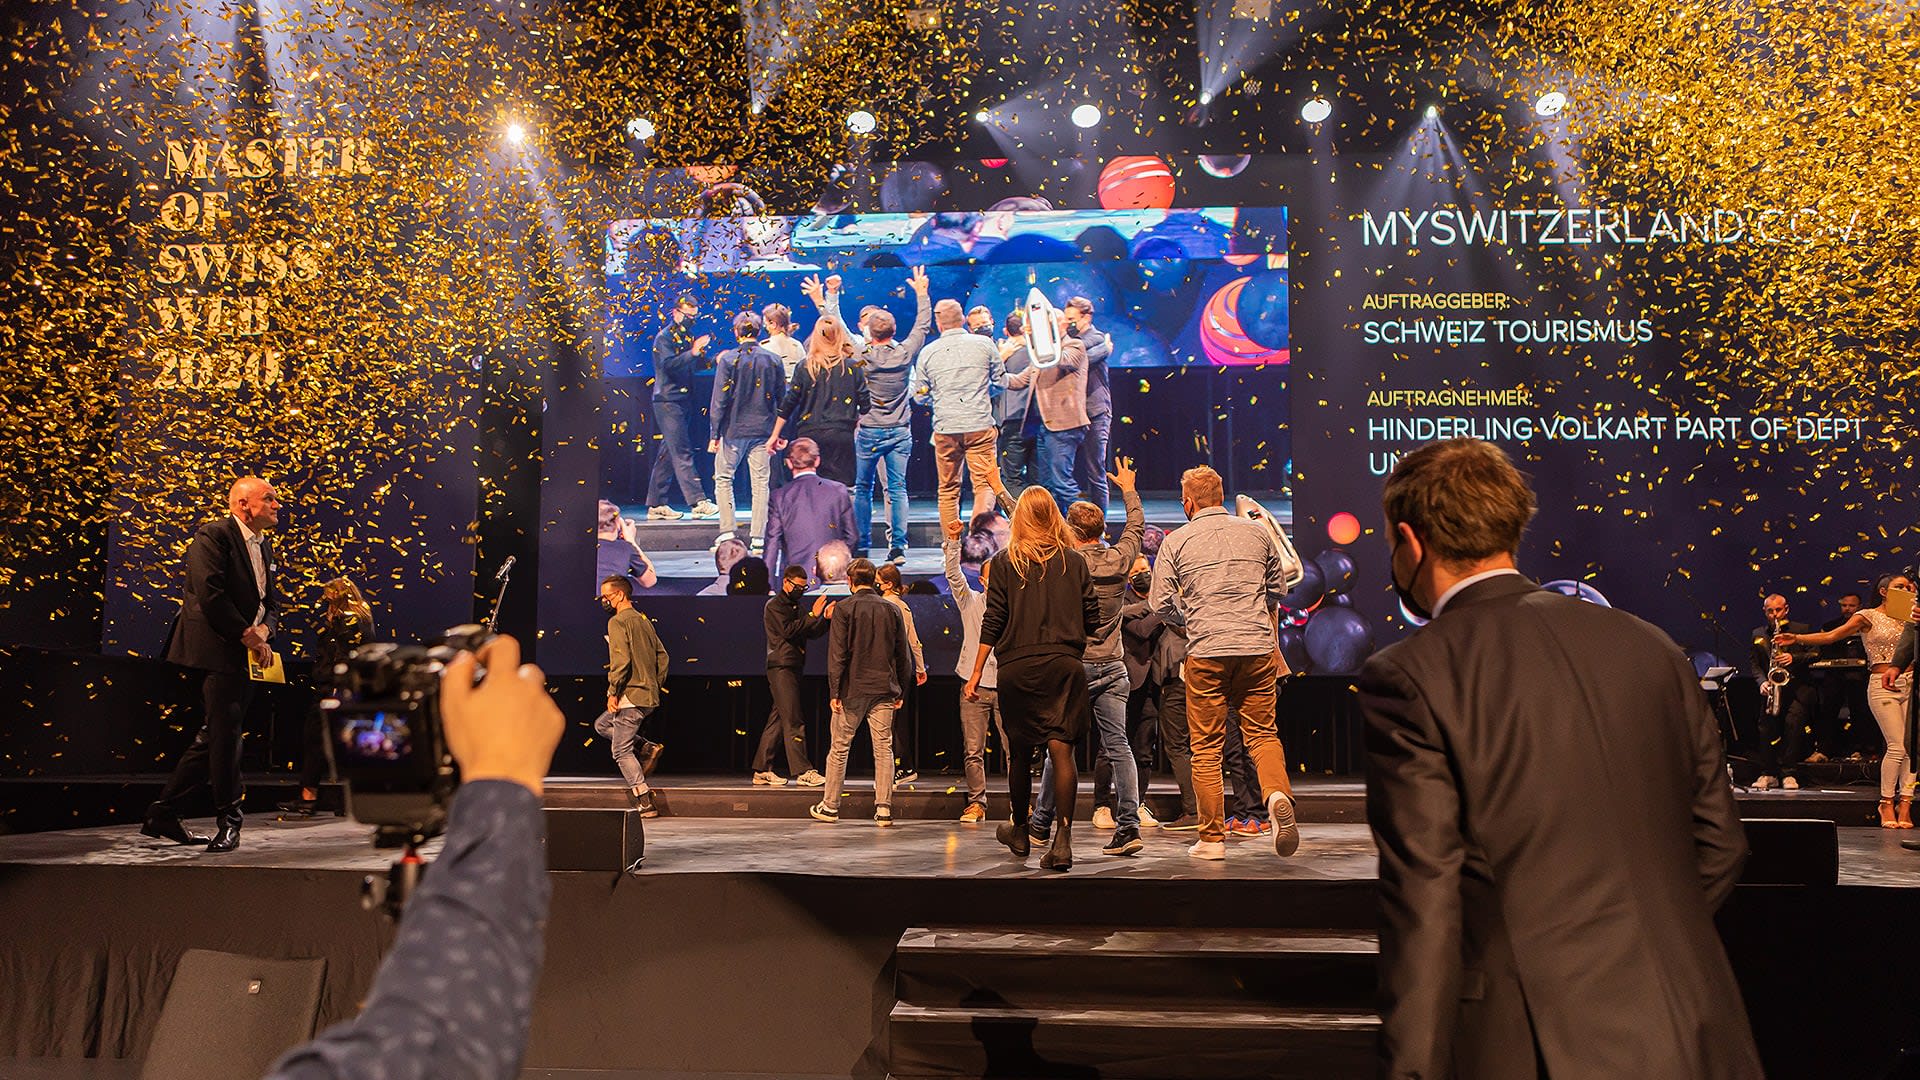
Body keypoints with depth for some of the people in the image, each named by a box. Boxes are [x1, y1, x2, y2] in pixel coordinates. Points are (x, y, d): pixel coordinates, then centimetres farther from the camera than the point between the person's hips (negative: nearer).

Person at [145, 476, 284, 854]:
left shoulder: (264, 547, 19)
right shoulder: (213, 536, -8)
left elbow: (272, 603, 20)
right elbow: (211, 596, -18)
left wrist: (264, 632, -2)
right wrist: (249, 637, -15)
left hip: (245, 655, 9)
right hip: (216, 650, -9)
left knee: (214, 736, 10)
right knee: (225, 732, -8)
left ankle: (163, 815, 19)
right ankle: (228, 820, 2)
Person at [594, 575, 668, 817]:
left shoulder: (618, 621, -10)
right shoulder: (644, 620, 16)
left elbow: (620, 660, -21)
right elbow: (662, 655, 18)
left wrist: (613, 692, -15)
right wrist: (655, 686, 21)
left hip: (631, 695, -9)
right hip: (649, 697, 9)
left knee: (622, 751, -3)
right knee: (602, 725, 26)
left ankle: (645, 804, -7)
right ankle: (647, 747, 11)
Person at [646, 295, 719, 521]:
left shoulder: (686, 337, 18)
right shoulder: (664, 337, -6)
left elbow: (693, 367, 19)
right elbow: (668, 365, -21)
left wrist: (703, 354, 2)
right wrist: (693, 352, -30)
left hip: (683, 401, 9)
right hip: (668, 401, -9)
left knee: (667, 455, 9)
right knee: (682, 453, -11)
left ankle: (656, 505, 13)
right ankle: (698, 502, -16)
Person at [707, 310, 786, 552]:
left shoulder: (728, 359, -8)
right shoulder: (773, 359, 1)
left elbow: (719, 400, -9)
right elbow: (782, 398, 5)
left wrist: (715, 434, -4)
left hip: (734, 429, -2)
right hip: (763, 429, 2)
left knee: (723, 478, 12)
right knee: (761, 482, 5)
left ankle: (728, 531, 6)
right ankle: (758, 536, 5)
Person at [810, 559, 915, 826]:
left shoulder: (843, 609, -5)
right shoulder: (892, 610, 6)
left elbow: (837, 653, -9)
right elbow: (903, 656, 7)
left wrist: (834, 691, -6)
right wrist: (901, 692, 13)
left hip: (852, 690, -2)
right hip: (884, 690, 2)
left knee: (839, 748, 8)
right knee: (883, 749, 4)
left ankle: (830, 806, 15)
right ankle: (884, 807, 1)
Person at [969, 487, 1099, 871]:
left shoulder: (1004, 562, 3)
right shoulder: (1074, 561, 5)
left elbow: (992, 622, 0)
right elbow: (1092, 620, 6)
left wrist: (976, 673, 4)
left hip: (1017, 666, 0)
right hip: (1064, 663, 0)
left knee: (1020, 753, 13)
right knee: (1061, 748, -6)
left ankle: (1020, 831, 31)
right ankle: (1062, 840, -16)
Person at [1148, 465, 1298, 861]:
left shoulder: (1177, 541, 1)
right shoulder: (1257, 532, 9)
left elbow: (1160, 603, 0)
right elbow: (1278, 589, 19)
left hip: (1207, 651, -2)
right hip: (1258, 648, 2)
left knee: (1206, 746, 6)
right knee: (1262, 732, 13)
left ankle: (1212, 838, 9)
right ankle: (1278, 793, -15)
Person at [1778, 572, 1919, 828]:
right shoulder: (1868, 616, 4)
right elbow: (1831, 636, -4)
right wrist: (1796, 639, -15)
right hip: (1882, 685, -4)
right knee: (1897, 747, -12)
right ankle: (1887, 803, 0)